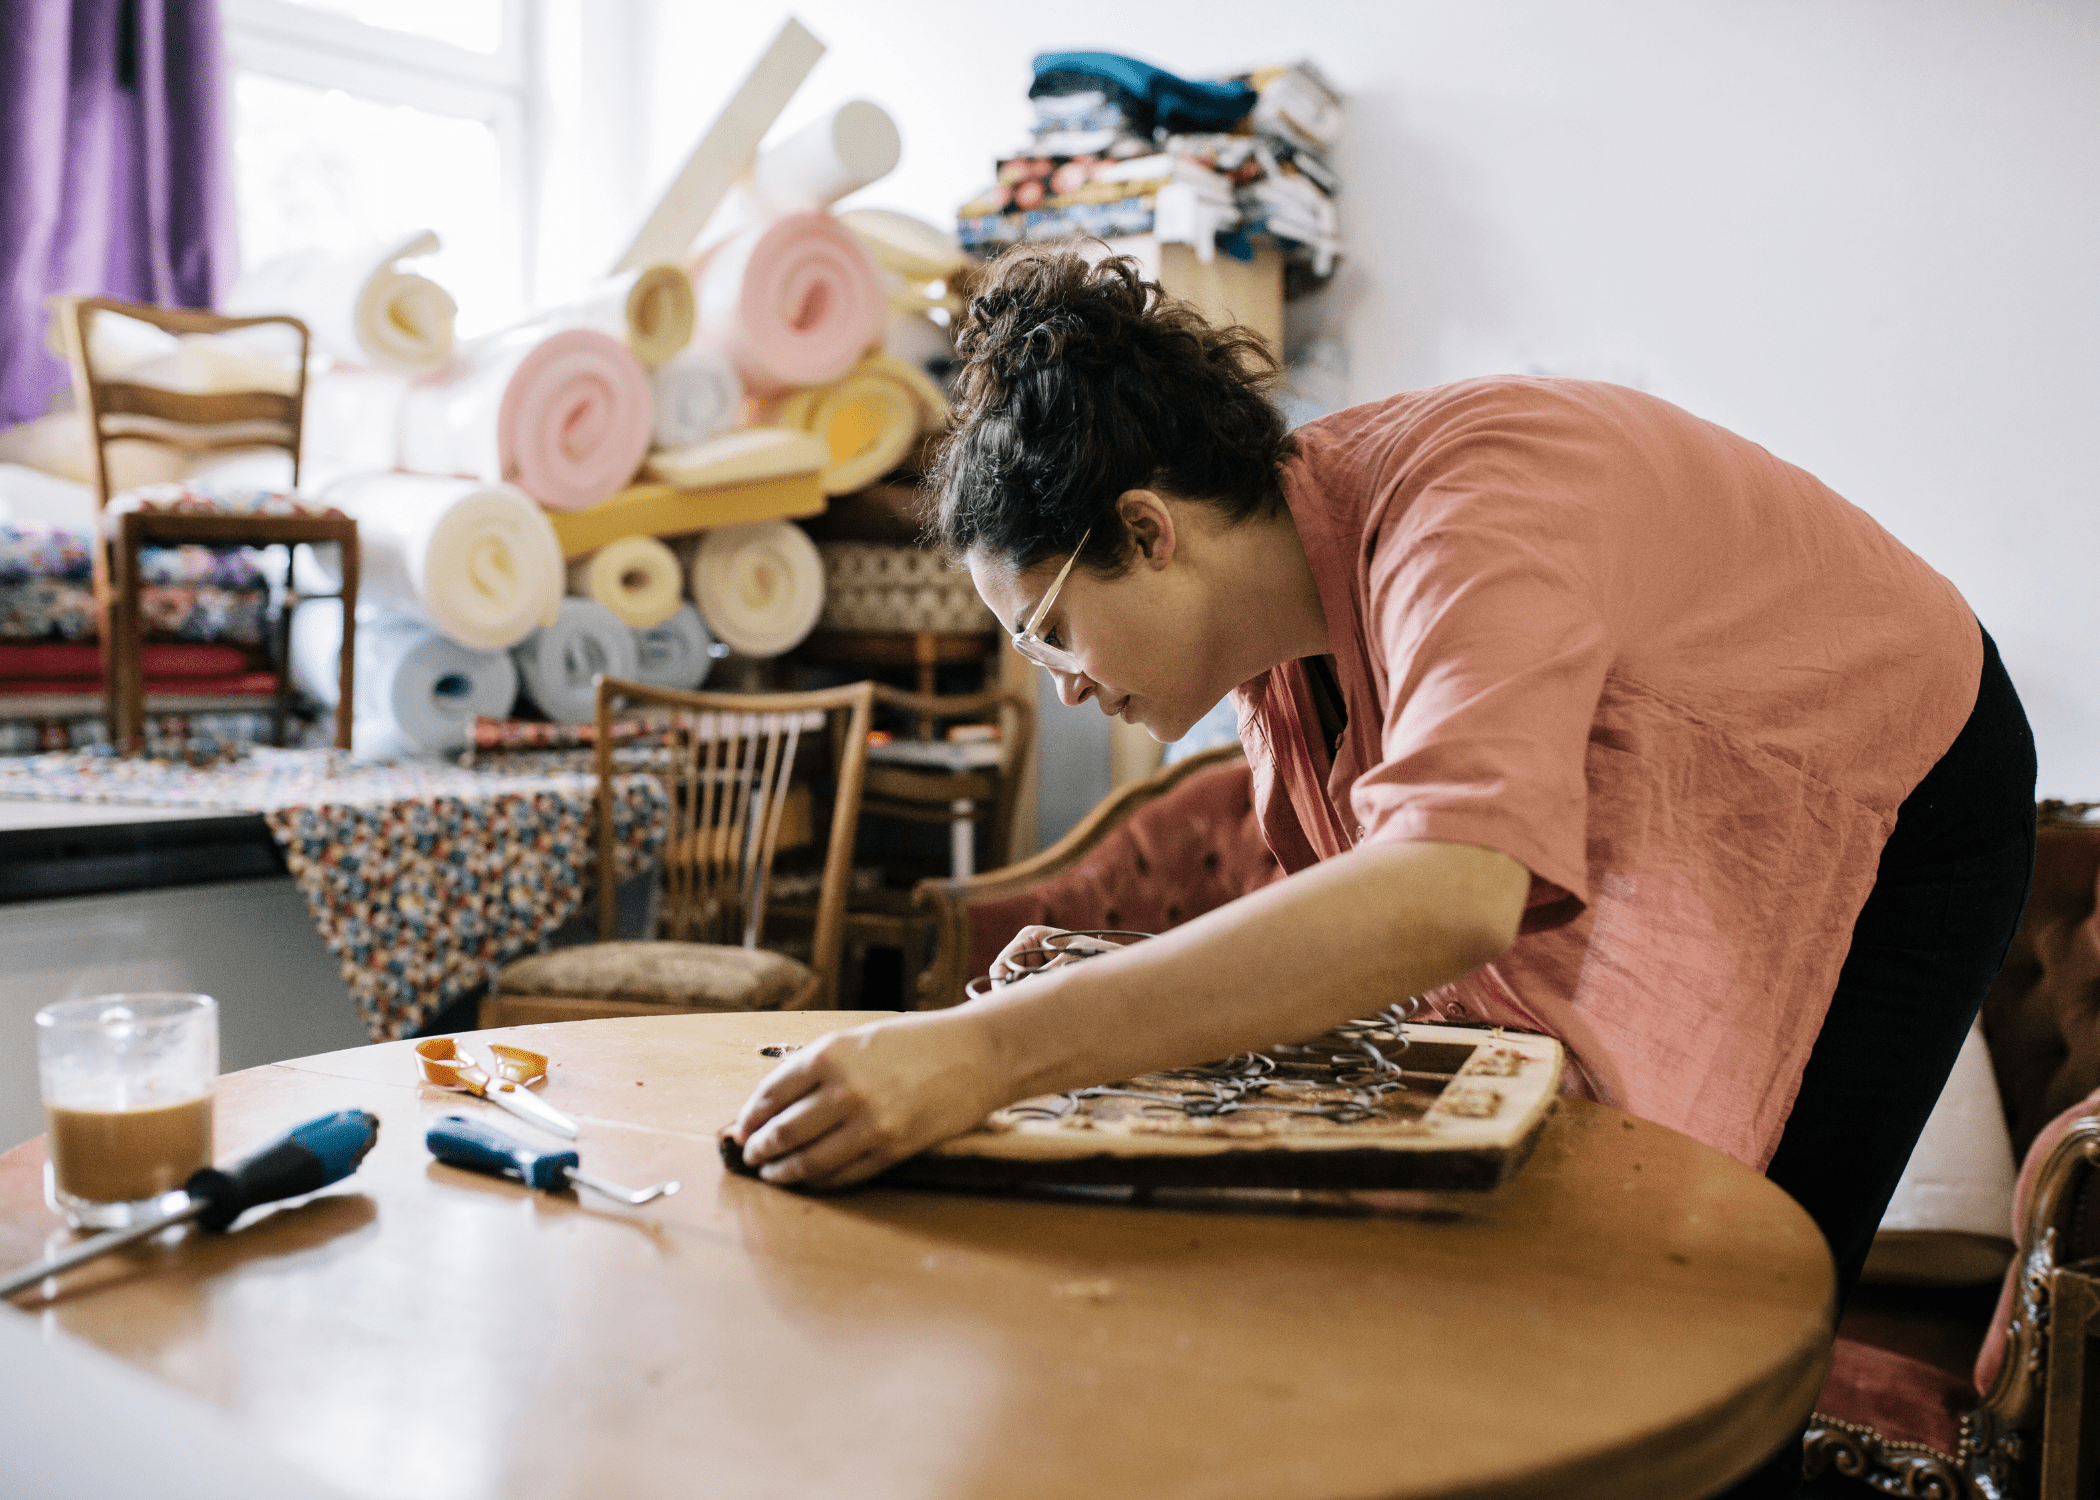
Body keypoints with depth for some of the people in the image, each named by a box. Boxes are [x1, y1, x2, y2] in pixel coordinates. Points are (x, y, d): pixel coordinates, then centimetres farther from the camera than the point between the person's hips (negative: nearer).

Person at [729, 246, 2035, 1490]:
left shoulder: (1471, 512, -39)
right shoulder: (1281, 601, -13)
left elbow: (1448, 898, -57)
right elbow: (1355, 919, -6)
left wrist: (989, 1053, -60)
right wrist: (1115, 987, -22)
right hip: (1665, 856, 7)